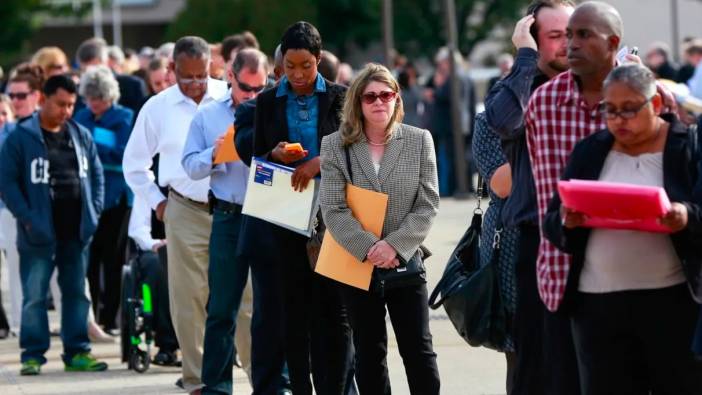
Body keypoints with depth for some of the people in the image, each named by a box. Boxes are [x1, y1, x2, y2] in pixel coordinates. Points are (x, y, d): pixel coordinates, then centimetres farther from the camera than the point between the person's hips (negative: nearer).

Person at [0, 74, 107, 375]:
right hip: (39, 234, -5)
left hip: (76, 232, 5)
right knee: (34, 296, -1)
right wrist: (26, 218, -15)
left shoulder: (81, 136, 9)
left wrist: (93, 212, 4)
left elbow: (96, 175, 16)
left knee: (76, 293, 9)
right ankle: (32, 355, 5)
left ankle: (77, 352, 16)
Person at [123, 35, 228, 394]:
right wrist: (157, 202, 11)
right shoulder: (158, 108, 5)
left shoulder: (231, 98, -1)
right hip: (186, 212, 1)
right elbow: (134, 164, 17)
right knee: (189, 298, 2)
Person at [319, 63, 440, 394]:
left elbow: (428, 204, -3)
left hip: (405, 263, 0)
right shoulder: (335, 146, 0)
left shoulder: (419, 140, 2)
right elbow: (333, 209, -7)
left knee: (419, 350, 0)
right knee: (369, 353, 8)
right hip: (357, 265, 0)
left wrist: (395, 246, -15)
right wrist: (368, 248, -18)